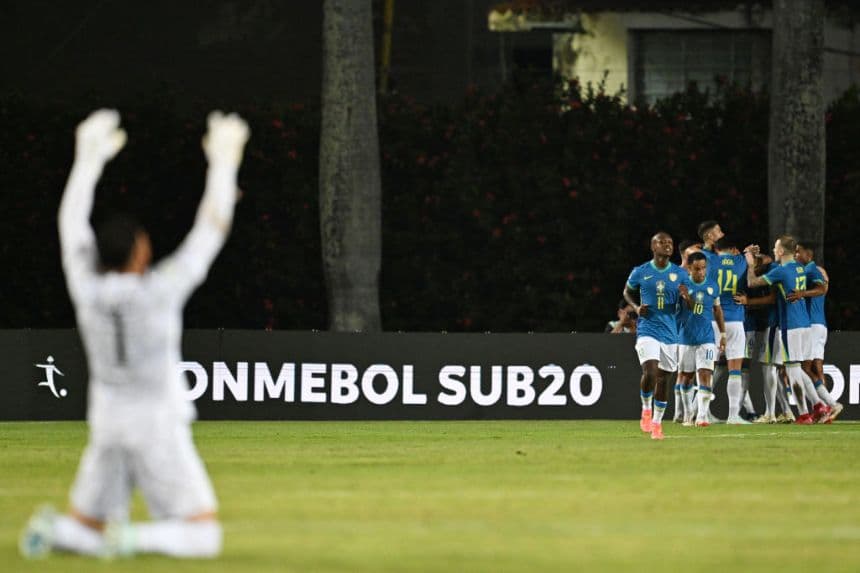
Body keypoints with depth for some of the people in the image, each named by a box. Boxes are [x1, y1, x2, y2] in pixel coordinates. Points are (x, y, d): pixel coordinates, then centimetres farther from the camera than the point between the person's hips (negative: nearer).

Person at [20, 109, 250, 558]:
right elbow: (211, 230, -12)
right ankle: (133, 538, -24)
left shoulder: (87, 290, -9)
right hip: (159, 428, -5)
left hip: (106, 424, 5)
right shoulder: (158, 293, -18)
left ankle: (50, 529, -15)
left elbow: (71, 223, 6)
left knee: (85, 534, 16)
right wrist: (223, 162, -3)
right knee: (202, 538, 1)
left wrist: (89, 159, 16)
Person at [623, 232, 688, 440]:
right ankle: (646, 410, 6)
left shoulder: (680, 274, 3)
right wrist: (636, 307, -3)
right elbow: (627, 292, 17)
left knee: (663, 379, 7)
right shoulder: (640, 272, 0)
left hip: (670, 333, 3)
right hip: (647, 330, -2)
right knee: (649, 373, -20)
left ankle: (657, 422, 21)